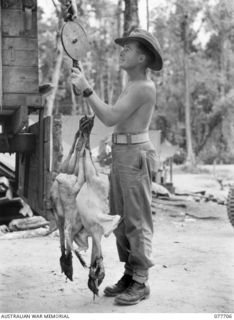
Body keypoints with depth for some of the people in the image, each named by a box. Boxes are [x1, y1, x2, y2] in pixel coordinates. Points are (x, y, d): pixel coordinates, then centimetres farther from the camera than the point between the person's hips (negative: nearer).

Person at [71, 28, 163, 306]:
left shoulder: (144, 86, -12)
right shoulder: (131, 85, 19)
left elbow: (110, 118, -20)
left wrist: (86, 89, -18)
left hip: (135, 155, -10)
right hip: (121, 155, 10)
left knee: (137, 220, -5)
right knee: (120, 219, 12)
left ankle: (140, 282, 3)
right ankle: (130, 275, 21)